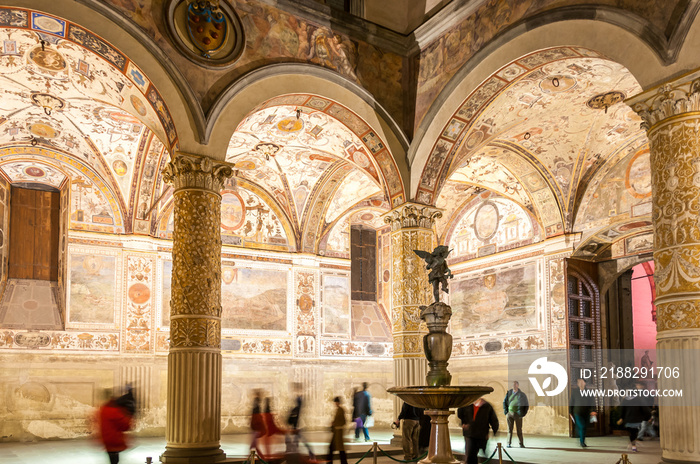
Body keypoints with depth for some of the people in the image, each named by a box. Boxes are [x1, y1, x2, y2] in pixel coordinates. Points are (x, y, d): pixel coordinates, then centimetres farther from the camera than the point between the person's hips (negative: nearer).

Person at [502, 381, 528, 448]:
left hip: (517, 414, -2)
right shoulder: (509, 393, 3)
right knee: (510, 429, 3)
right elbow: (505, 402, 14)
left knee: (519, 429, 0)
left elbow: (526, 405, 3)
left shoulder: (522, 394, -5)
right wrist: (505, 411, 5)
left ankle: (521, 444, 8)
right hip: (509, 413, 2)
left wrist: (522, 414, -3)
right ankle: (509, 443, 6)